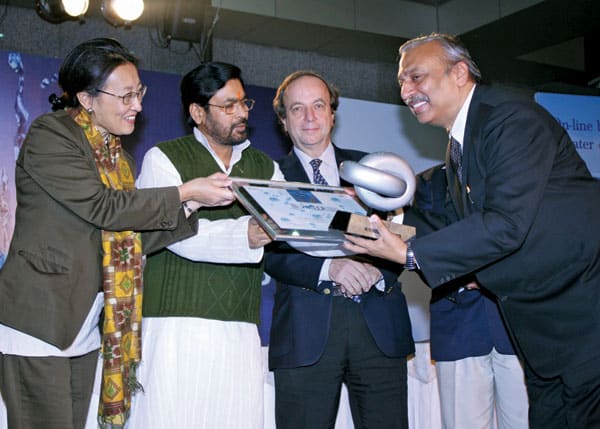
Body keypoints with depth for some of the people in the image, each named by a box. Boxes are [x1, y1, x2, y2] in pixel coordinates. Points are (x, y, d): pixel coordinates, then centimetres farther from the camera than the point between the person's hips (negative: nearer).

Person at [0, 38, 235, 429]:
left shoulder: (116, 153, 14)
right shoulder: (50, 136, -8)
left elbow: (131, 235, 7)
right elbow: (102, 207, -18)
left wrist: (191, 210, -5)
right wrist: (185, 193, -15)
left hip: (85, 328, 7)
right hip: (38, 320, -7)